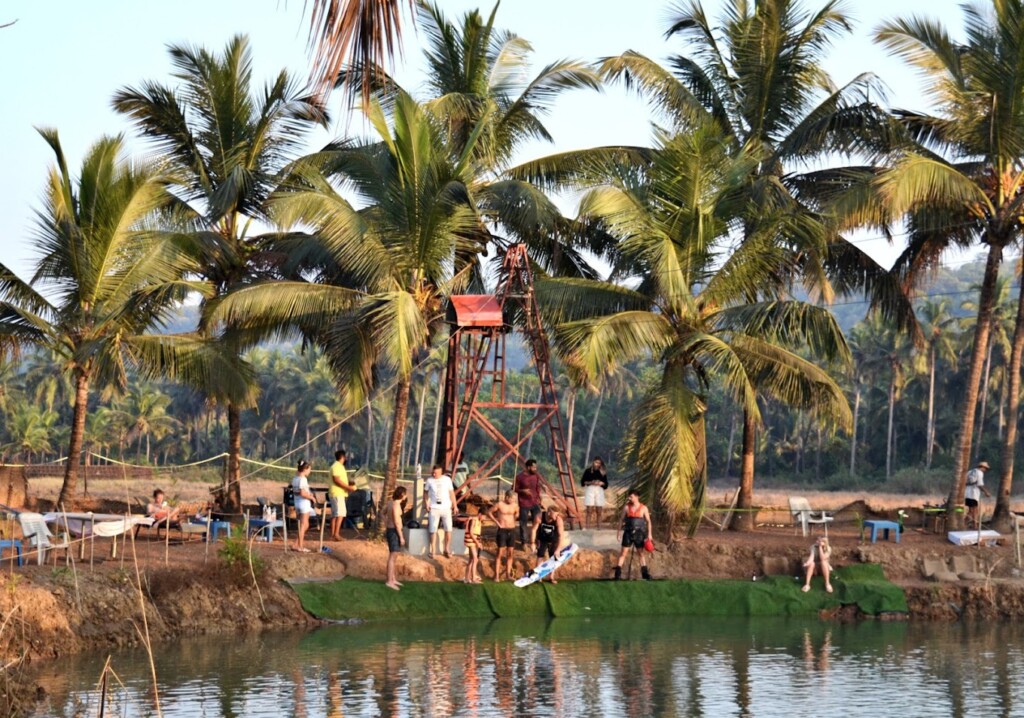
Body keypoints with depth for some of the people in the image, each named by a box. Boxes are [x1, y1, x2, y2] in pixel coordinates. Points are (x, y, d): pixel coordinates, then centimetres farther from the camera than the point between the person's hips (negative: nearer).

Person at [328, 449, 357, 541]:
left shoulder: (339, 466, 19)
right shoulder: (337, 466, -13)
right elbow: (336, 480, -21)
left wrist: (349, 486, 15)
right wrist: (348, 487, -20)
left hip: (339, 494, 11)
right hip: (337, 494, -11)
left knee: (334, 514, 9)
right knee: (340, 513, -15)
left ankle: (333, 535, 10)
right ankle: (336, 534, -21)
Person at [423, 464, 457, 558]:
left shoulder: (447, 479, 0)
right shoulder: (430, 480, 1)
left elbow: (451, 493, 7)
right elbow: (426, 493, 11)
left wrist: (454, 505, 6)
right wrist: (426, 504, -1)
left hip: (446, 508, 0)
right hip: (434, 508, 0)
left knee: (448, 529, -2)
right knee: (433, 530, -1)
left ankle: (447, 549, 12)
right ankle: (432, 551, 8)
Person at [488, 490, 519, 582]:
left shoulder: (515, 506, 4)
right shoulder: (499, 505, -9)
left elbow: (517, 514, 24)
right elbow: (489, 513, 1)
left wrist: (514, 520, 5)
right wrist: (497, 522, -3)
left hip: (512, 530, 4)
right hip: (502, 530, -4)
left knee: (510, 553, 7)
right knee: (500, 553, -6)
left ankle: (508, 574, 15)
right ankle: (496, 576, -4)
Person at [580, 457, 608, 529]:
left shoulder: (603, 472, 11)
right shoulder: (588, 471, 4)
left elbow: (606, 484, 11)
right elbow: (583, 481, 3)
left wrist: (601, 483, -10)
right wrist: (590, 482, -13)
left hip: (599, 491, 3)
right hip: (590, 490, -2)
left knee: (599, 511, 1)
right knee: (589, 511, -8)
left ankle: (599, 528, 3)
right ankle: (588, 528, -10)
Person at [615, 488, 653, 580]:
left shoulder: (643, 508, -1)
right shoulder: (627, 507, 2)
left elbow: (648, 521, 2)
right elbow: (622, 520, 7)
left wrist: (649, 534, -3)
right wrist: (619, 531, 3)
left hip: (639, 533, 0)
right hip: (628, 532, 0)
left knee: (642, 552, 7)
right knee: (623, 552, -4)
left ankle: (644, 573, 14)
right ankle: (618, 573, -4)